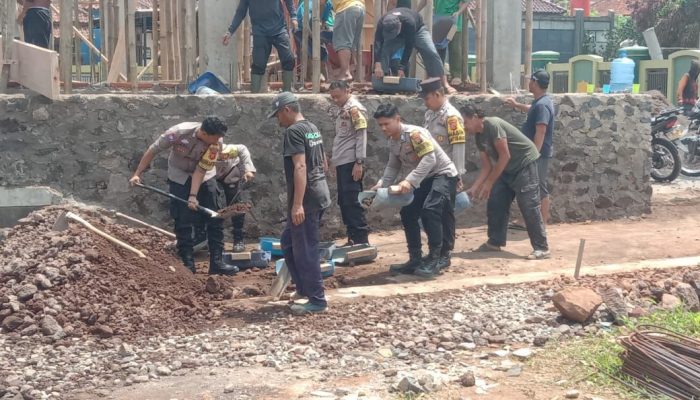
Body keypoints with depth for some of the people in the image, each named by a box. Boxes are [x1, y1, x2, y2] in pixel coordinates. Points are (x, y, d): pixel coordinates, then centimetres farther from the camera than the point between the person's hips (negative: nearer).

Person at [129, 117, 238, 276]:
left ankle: (216, 263, 1)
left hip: (205, 176, 2)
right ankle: (188, 265, 3)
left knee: (216, 218, -5)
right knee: (183, 221, -5)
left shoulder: (216, 141, -25)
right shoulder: (179, 132, -31)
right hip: (180, 176, -2)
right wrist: (137, 174, -15)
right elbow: (152, 150, -18)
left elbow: (201, 169, -22)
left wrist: (193, 196, -28)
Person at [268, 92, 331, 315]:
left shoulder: (294, 131, -14)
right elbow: (323, 164, 22)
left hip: (306, 200, -10)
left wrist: (297, 204, -27)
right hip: (319, 195, 10)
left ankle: (317, 301, 5)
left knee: (305, 250, -2)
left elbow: (300, 167, -24)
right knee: (288, 241, 19)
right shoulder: (313, 128, 15)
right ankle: (304, 288, 23)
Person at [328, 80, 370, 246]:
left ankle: (361, 240, -6)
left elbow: (361, 136, -14)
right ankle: (353, 238, 15)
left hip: (351, 163, -9)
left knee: (352, 201, -9)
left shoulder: (355, 108, -8)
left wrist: (359, 162, -18)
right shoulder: (342, 110, 18)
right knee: (344, 202, 10)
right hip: (342, 163, 9)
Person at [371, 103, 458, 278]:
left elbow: (430, 159, -33)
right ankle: (415, 259, 13)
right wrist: (381, 185, -5)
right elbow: (393, 167, 10)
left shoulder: (415, 133, -25)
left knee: (429, 210, -27)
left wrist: (410, 180, -39)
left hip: (443, 174, -9)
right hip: (425, 178, 9)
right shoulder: (392, 143, 2)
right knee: (407, 213, 4)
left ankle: (433, 260, -18)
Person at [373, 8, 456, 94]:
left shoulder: (409, 22, -44)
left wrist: (402, 68, -38)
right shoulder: (382, 23, -35)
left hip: (417, 29, -3)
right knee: (384, 51, -23)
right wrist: (377, 66, -51)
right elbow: (377, 45, -39)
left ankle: (445, 84, -17)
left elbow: (409, 47, -37)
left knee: (431, 53, -21)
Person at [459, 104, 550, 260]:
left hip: (525, 163, -9)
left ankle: (542, 248, -10)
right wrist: (474, 188, -4)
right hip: (508, 168, 9)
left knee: (529, 206, -13)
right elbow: (487, 167, 6)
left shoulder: (493, 125, -23)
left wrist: (489, 183, -21)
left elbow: (505, 156, -24)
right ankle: (495, 242, 16)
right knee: (495, 204, 6)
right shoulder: (479, 137, 5)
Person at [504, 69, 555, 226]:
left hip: (539, 154, -10)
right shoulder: (541, 102, 11)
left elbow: (540, 133, -25)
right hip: (537, 152, 10)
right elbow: (532, 110, 37)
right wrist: (516, 105, 49)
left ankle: (543, 222, 1)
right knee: (538, 187, 14)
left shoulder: (542, 105, -21)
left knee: (539, 188, -4)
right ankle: (543, 218, 21)